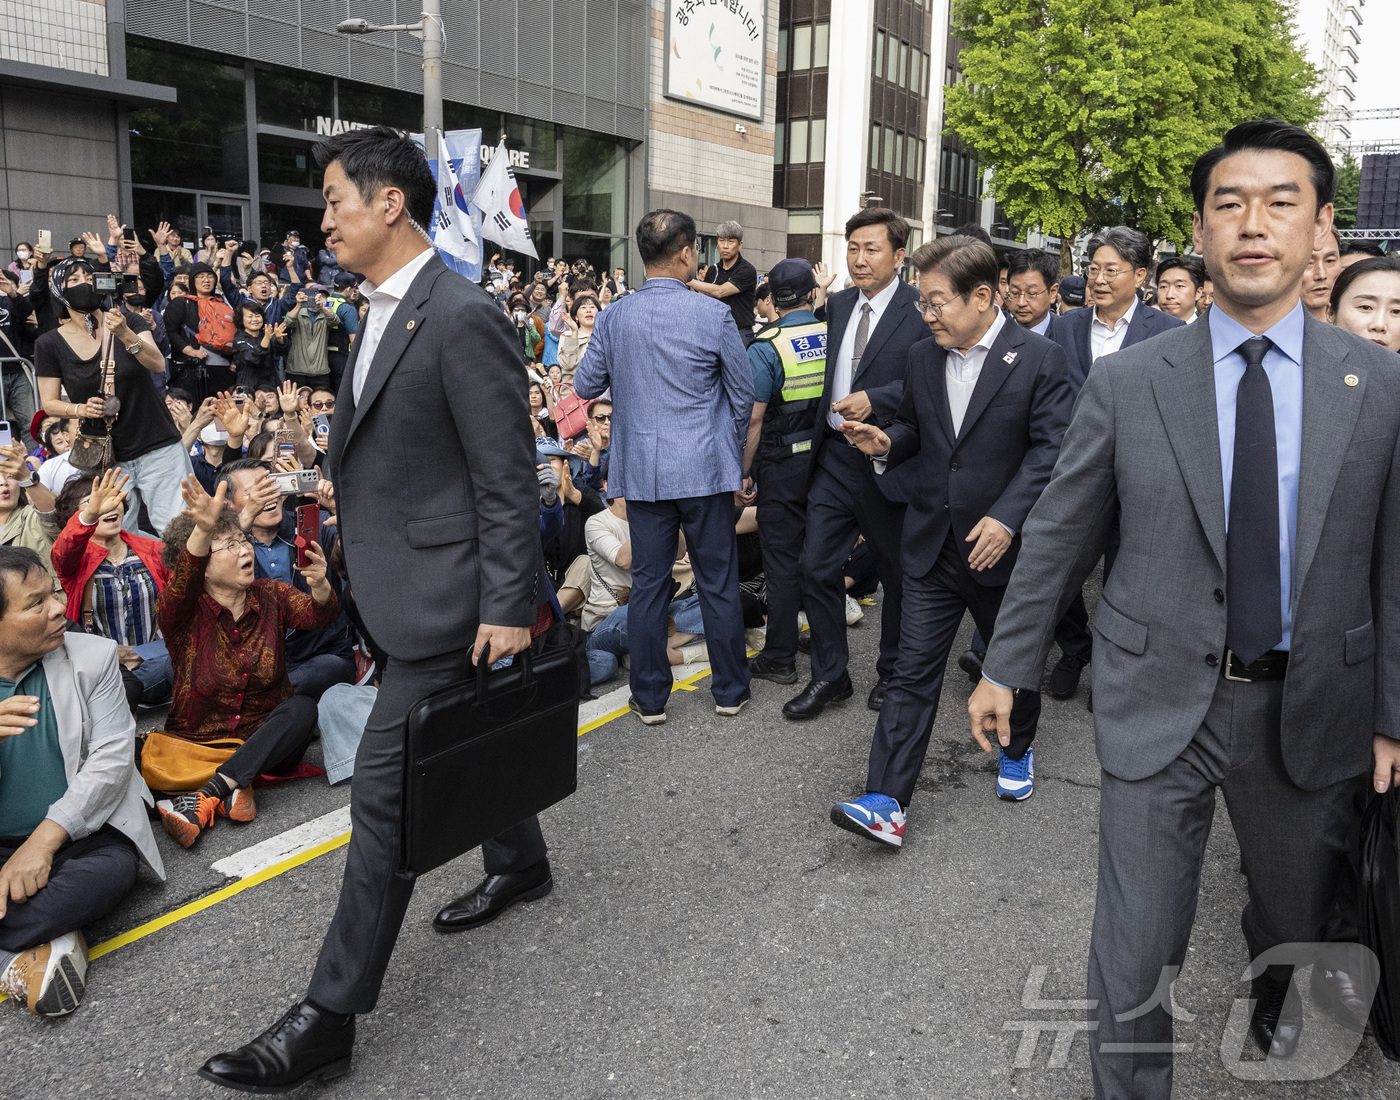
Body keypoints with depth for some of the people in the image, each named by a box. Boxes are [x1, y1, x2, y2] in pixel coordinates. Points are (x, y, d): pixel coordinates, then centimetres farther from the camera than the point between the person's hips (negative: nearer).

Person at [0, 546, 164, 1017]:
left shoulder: (92, 657, -2)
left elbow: (112, 757, -8)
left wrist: (45, 839, -19)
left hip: (78, 834, -1)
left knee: (114, 866, -34)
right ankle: (43, 942, -19)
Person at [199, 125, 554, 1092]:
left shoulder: (463, 317, -19)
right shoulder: (385, 311, 11)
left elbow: (509, 481, -19)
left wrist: (509, 609, -19)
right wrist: (350, 541, 20)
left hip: (442, 595, -9)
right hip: (401, 584, 10)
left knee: (384, 786, -5)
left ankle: (329, 1020, 6)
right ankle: (520, 864, 48)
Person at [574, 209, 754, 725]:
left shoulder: (613, 317, -1)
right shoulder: (714, 314, -8)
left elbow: (585, 385, 9)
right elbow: (744, 393, 0)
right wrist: (732, 449, 17)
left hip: (641, 470, 2)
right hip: (704, 468, -2)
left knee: (648, 584, 10)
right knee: (718, 582, 9)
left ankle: (649, 697, 17)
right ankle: (730, 690, 21)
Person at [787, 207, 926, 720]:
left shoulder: (921, 308, -11)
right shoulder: (838, 304, 10)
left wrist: (875, 399, -27)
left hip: (888, 462, -5)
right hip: (834, 457, 6)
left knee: (898, 575, 12)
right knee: (817, 568, 5)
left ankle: (892, 673, 31)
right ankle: (830, 676, 21)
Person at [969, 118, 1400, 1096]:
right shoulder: (1127, 382, -5)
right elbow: (1059, 537, 2)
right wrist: (1006, 666, 5)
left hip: (1310, 709, 2)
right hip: (1161, 699, -2)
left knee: (1299, 916, 24)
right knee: (1135, 952, 2)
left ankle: (1275, 1012, 58)